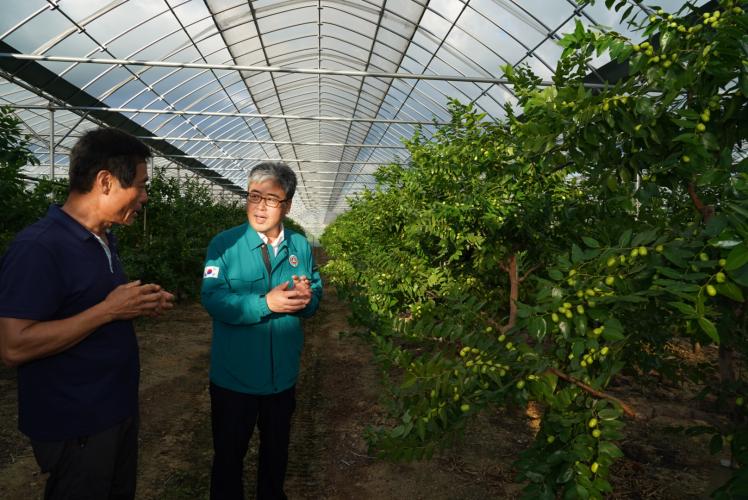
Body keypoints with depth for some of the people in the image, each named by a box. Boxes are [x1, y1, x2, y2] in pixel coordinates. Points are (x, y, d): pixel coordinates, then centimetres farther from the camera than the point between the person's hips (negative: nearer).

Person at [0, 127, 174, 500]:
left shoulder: (104, 240, 7)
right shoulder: (38, 247, -23)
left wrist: (137, 306, -1)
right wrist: (109, 310, -25)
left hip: (118, 408, 9)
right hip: (76, 426, -9)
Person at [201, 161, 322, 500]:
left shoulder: (301, 247, 1)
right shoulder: (225, 244, -10)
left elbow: (316, 295, 1)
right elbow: (213, 299, -21)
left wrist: (307, 298, -22)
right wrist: (266, 303, -29)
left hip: (283, 375, 4)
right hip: (234, 376, -3)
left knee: (276, 450, 25)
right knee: (228, 453, 17)